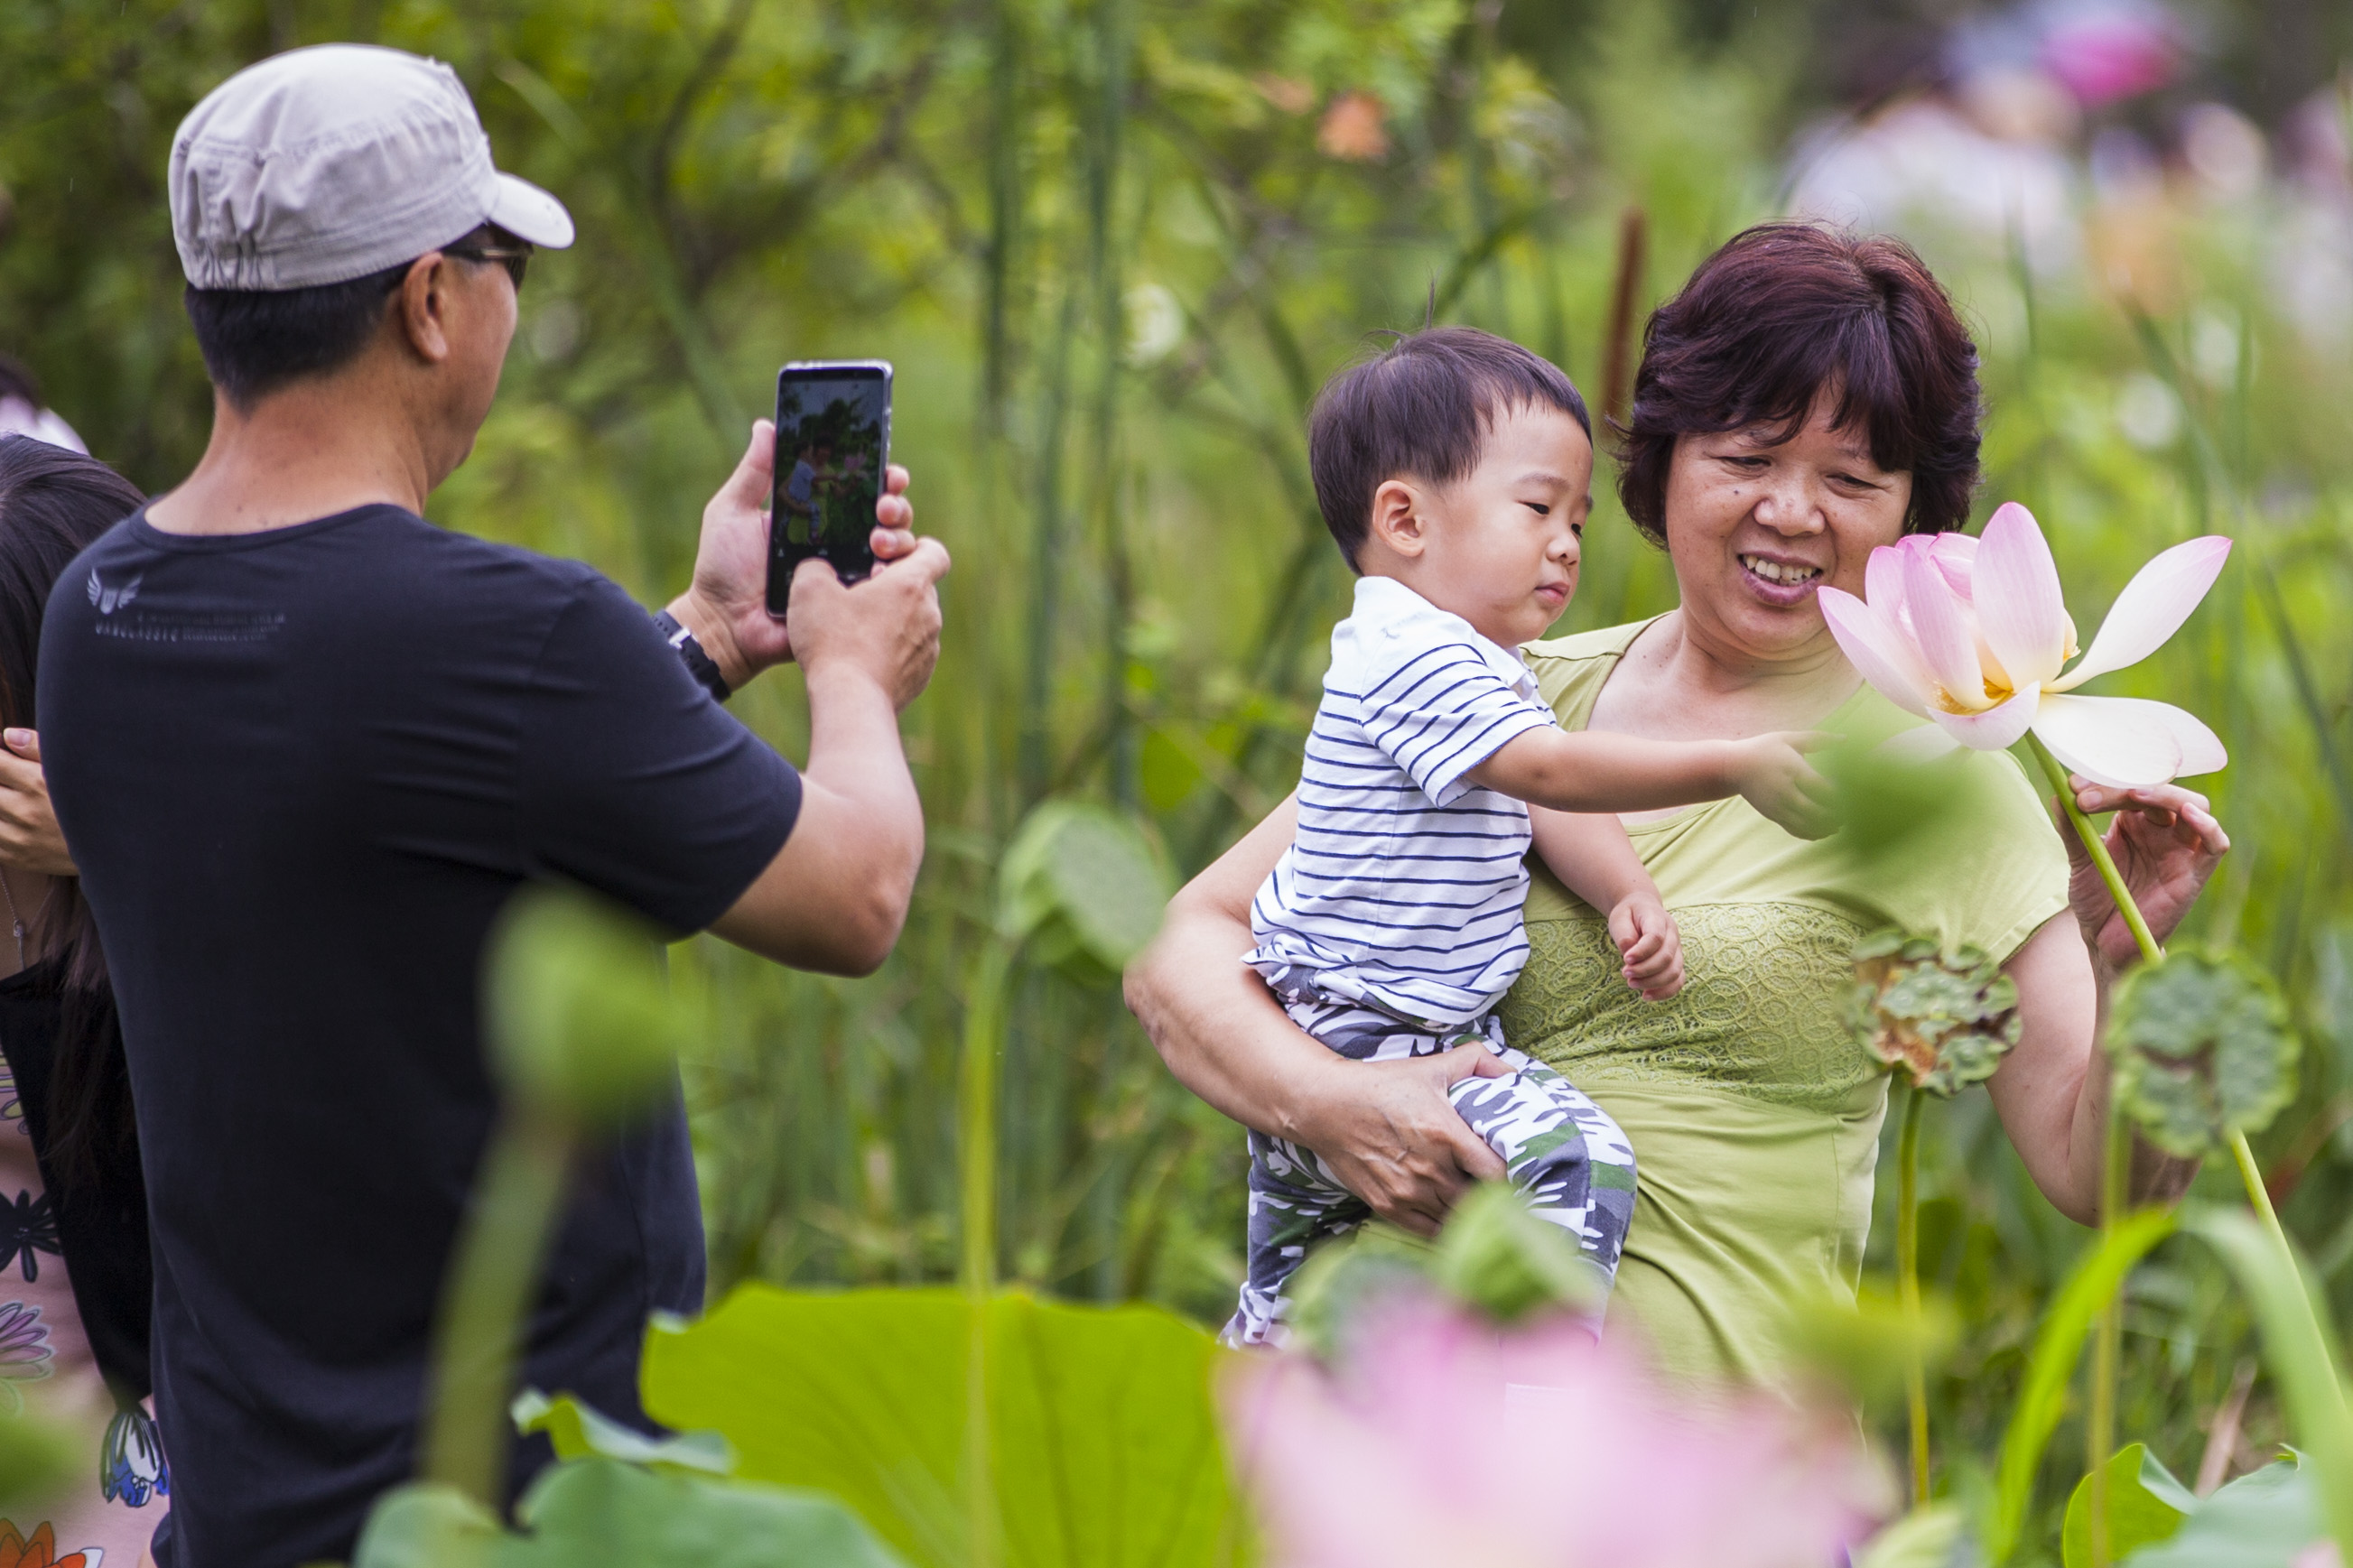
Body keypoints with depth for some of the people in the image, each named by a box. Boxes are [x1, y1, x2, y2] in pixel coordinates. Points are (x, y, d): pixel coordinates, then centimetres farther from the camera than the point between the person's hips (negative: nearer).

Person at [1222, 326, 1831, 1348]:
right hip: (1371, 1046, -11)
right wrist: (1734, 767, -32)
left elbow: (1550, 807, 8)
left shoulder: (1479, 669, 13)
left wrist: (1631, 898, -11)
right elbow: (1551, 769, -30)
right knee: (1572, 1158, -26)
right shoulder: (1415, 659, -21)